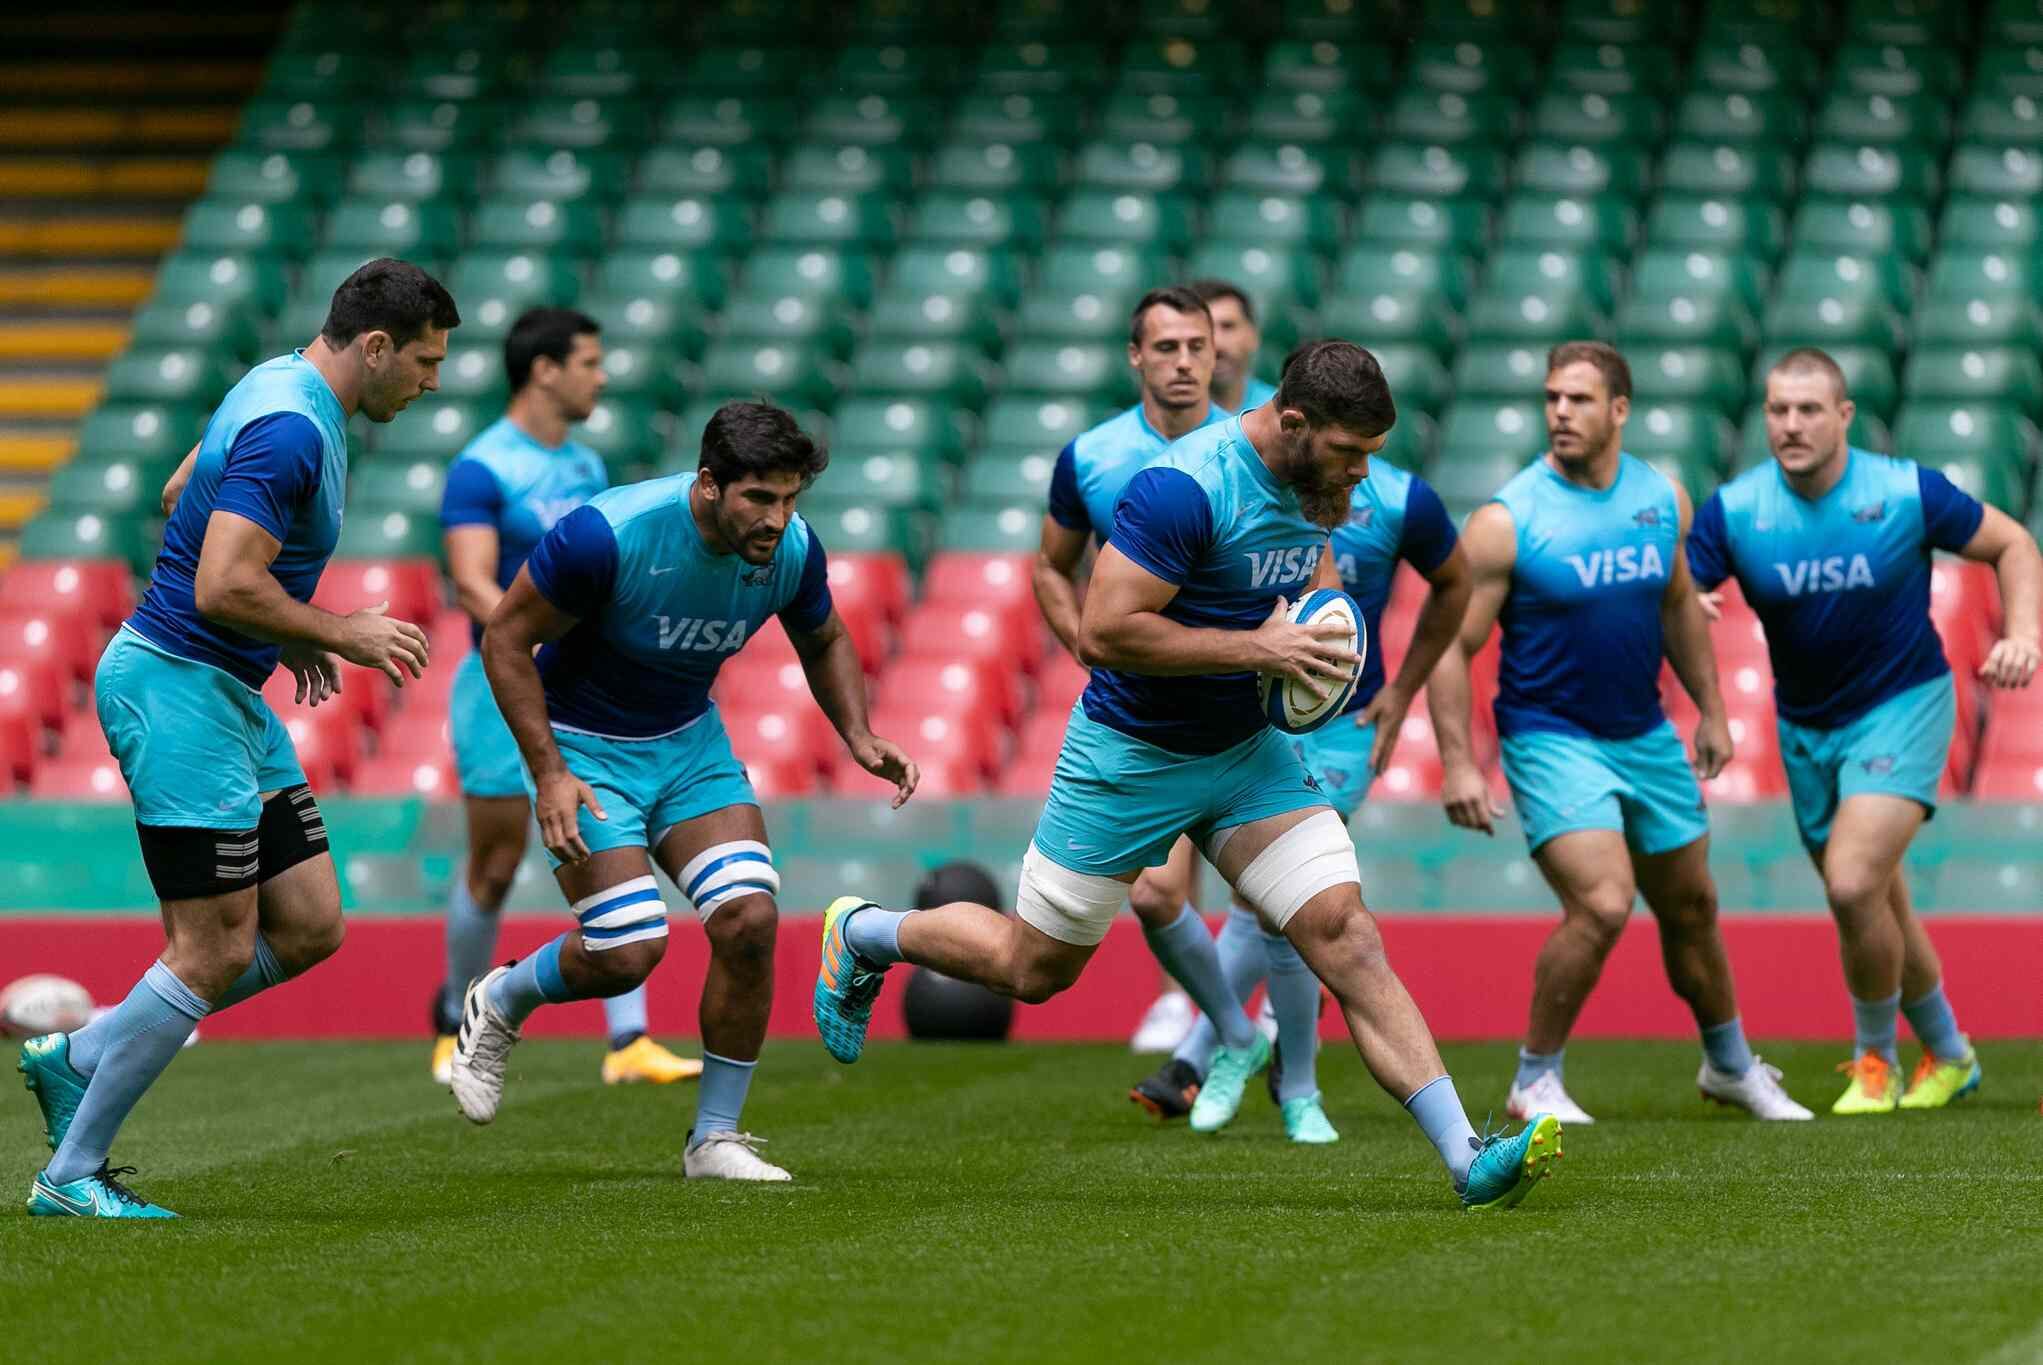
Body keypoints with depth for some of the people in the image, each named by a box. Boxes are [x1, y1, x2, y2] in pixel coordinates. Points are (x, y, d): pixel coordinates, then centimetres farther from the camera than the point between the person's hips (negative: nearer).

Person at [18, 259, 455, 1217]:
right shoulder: (290, 432, -21)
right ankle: (71, 1176, 2)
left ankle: (77, 1058, 16)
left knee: (308, 927, 8)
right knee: (216, 954, -7)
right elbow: (223, 587, -28)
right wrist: (342, 633, -14)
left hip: (228, 696, 10)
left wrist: (288, 634, 21)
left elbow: (180, 497, 25)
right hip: (179, 693, -10)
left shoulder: (281, 389, 11)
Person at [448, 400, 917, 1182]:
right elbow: (506, 638, -18)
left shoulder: (793, 551, -13)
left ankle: (714, 1138, 2)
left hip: (690, 740, 5)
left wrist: (857, 737, -5)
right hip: (583, 748, -5)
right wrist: (548, 774, -22)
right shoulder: (608, 534, -30)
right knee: (630, 950, -15)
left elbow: (823, 642, 11)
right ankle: (498, 1005, 19)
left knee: (749, 919, -13)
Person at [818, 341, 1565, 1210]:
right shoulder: (1185, 488, -27)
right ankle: (859, 934, 37)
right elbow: (1103, 633, -30)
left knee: (1346, 937, -10)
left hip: (1249, 751, 6)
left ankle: (1467, 1161, -15)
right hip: (1131, 759, -6)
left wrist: (1321, 624, 2)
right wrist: (1258, 649, -28)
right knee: (1033, 969, 9)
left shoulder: (1315, 482, -2)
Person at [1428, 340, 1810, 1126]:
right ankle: (1535, 1081, -5)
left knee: (1691, 907, 17)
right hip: (1550, 737, -6)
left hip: (1645, 737, 6)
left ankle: (1731, 1065, 39)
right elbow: (1449, 643, -13)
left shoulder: (1664, 500, 0)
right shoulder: (1506, 521, -16)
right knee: (1601, 906, -22)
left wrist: (1710, 710, 17)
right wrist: (1456, 762, -19)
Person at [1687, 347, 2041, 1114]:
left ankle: (1875, 1059, 0)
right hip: (1806, 728, 4)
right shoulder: (1734, 511, -10)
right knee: (1880, 910, 12)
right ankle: (1947, 1056, 34)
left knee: (1853, 883, -22)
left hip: (1902, 706, -4)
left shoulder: (1908, 491, -15)